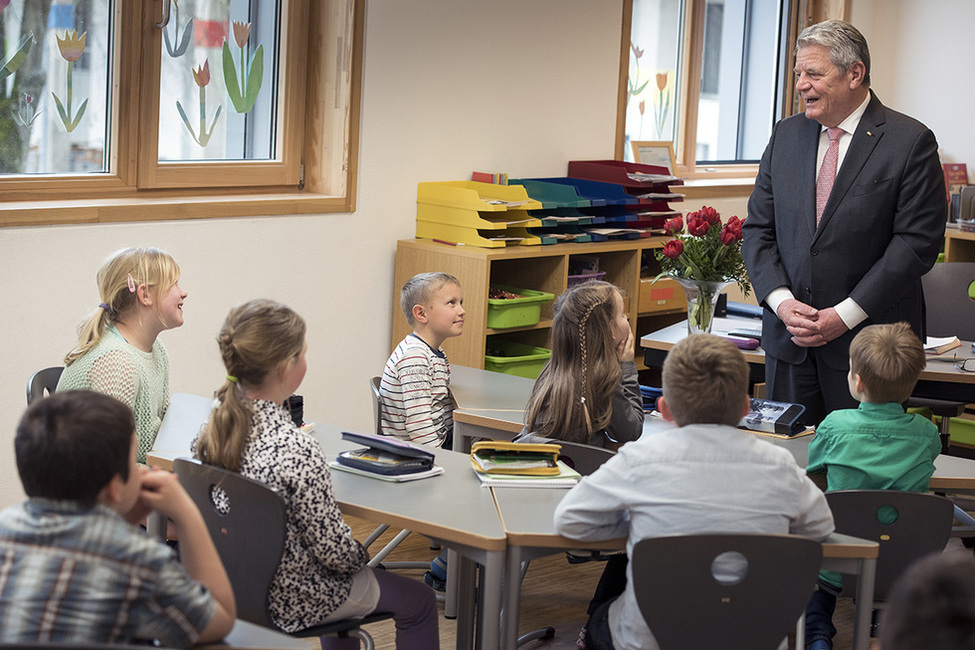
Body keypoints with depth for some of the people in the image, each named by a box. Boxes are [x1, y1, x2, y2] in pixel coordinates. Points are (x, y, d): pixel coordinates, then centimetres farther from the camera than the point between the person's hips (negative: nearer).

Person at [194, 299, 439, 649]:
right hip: (289, 601, -7)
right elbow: (335, 551, -23)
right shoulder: (297, 450, -32)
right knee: (419, 601, 16)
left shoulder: (213, 427, -10)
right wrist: (361, 554, -2)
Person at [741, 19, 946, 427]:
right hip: (788, 340, 4)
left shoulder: (910, 142, -6)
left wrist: (845, 316, -14)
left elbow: (918, 241, -11)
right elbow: (758, 229, 10)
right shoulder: (786, 135, 10)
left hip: (868, 337, -4)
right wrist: (782, 301, -7)